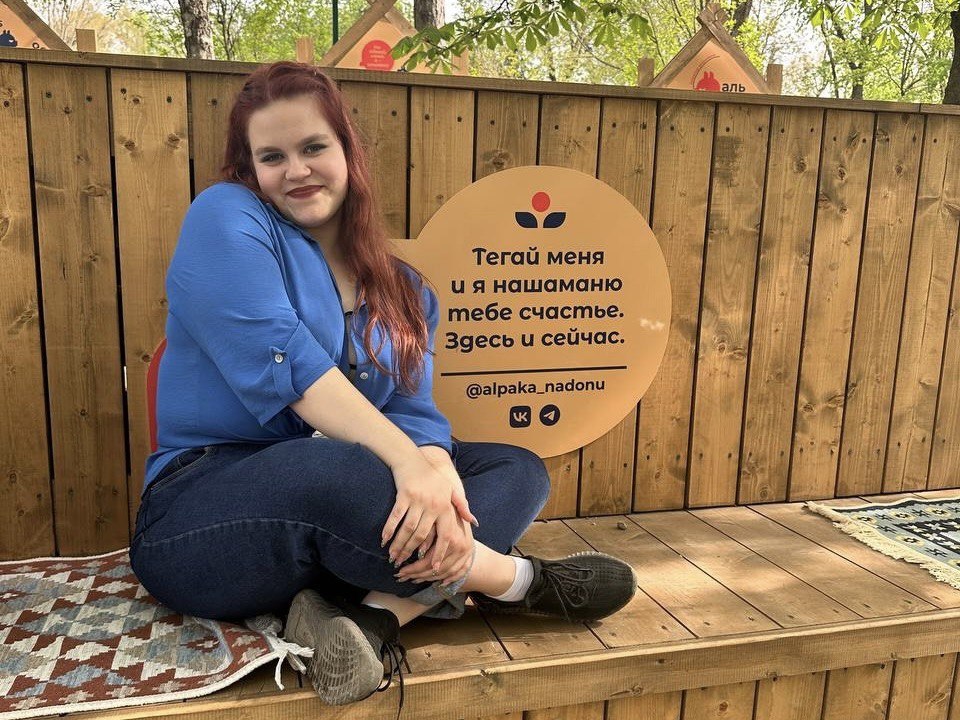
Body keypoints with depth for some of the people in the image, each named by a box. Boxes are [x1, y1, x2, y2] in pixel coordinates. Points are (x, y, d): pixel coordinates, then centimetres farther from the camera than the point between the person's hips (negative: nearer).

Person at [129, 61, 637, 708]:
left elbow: (416, 415, -1)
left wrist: (436, 472, -26)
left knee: (519, 469, -6)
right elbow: (280, 357, -21)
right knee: (341, 474, -38)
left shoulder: (404, 291, 10)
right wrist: (406, 459, -32)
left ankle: (372, 613, -30)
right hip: (203, 511, -6)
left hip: (336, 509, 6)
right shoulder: (226, 217, -5)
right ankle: (518, 580, -12)